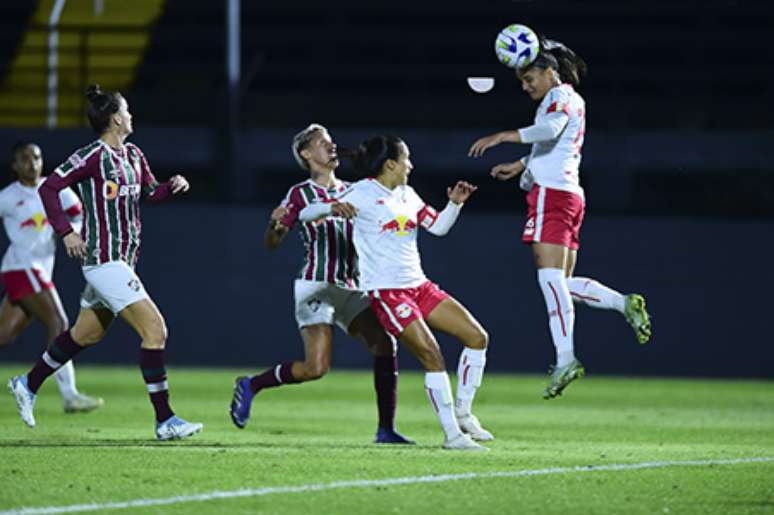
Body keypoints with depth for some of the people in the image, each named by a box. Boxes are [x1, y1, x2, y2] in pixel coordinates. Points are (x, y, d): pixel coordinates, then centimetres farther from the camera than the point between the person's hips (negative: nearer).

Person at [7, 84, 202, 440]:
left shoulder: (133, 155, 11)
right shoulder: (93, 156, -14)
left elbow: (150, 192, 23)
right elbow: (49, 188, -12)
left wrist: (172, 186, 2)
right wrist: (66, 232, -16)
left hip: (122, 260, 10)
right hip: (104, 260, -10)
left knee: (87, 334, 21)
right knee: (155, 330, -14)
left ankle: (28, 384, 38)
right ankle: (164, 421, -12)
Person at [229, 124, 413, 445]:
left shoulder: (350, 191, 14)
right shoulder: (300, 194, -1)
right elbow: (271, 244, -3)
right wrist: (274, 224, -26)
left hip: (350, 287, 5)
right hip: (316, 286, -5)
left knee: (385, 345, -14)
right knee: (316, 367, -16)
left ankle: (386, 429, -10)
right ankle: (250, 386, 8)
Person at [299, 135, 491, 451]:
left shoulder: (406, 194, 14)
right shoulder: (362, 194, -8)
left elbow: (438, 226, 21)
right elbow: (306, 214, -13)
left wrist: (455, 203, 3)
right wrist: (333, 208, -35)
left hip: (419, 286, 8)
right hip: (386, 292, -8)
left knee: (477, 336, 2)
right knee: (431, 355, -18)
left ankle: (462, 413, 12)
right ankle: (451, 434, -12)